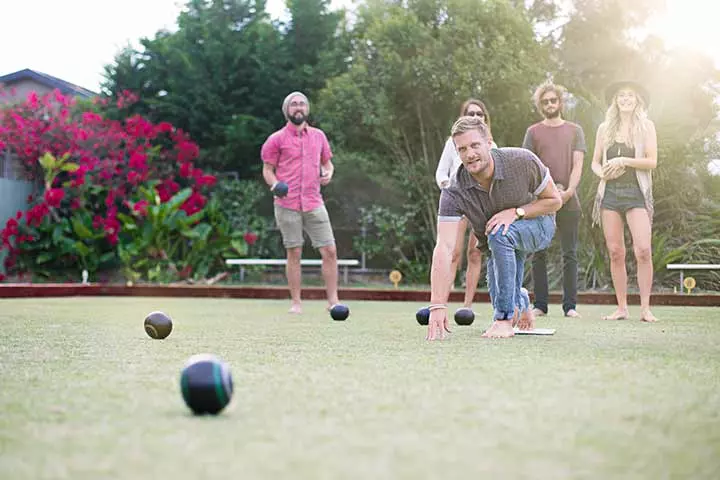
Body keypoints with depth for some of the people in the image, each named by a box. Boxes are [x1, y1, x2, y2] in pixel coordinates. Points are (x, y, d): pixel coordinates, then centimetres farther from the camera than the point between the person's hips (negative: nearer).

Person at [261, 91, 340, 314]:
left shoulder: (318, 135, 13)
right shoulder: (276, 139, 3)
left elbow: (327, 162, 23)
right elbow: (267, 170, 4)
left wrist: (328, 173, 1)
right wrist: (275, 184, -16)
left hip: (314, 204, 3)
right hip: (287, 205, -3)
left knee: (329, 251, -3)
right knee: (294, 253, 1)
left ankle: (333, 300, 4)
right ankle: (296, 302, 10)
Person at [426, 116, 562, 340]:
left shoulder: (523, 161, -29)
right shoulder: (454, 194, -28)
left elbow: (554, 200, -13)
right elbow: (444, 248, -37)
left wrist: (515, 212, -31)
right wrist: (438, 305, -46)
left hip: (537, 224, -3)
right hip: (500, 245, 3)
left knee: (499, 235, -35)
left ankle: (504, 318, -24)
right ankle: (520, 301, 39)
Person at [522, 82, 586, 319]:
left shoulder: (575, 131, 11)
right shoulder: (533, 132, 11)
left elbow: (577, 165, 3)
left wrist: (569, 191, -13)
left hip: (569, 201, 0)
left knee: (570, 254, -1)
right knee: (538, 254, 0)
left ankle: (570, 306, 0)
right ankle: (540, 304, 4)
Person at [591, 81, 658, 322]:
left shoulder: (646, 126, 6)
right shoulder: (605, 128, 14)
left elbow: (652, 161, -2)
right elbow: (595, 162, 17)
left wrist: (624, 161, -13)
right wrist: (603, 173, -5)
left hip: (636, 193, -3)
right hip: (610, 193, 3)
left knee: (643, 250, -16)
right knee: (615, 253, 0)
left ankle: (645, 308, -10)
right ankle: (621, 308, 6)